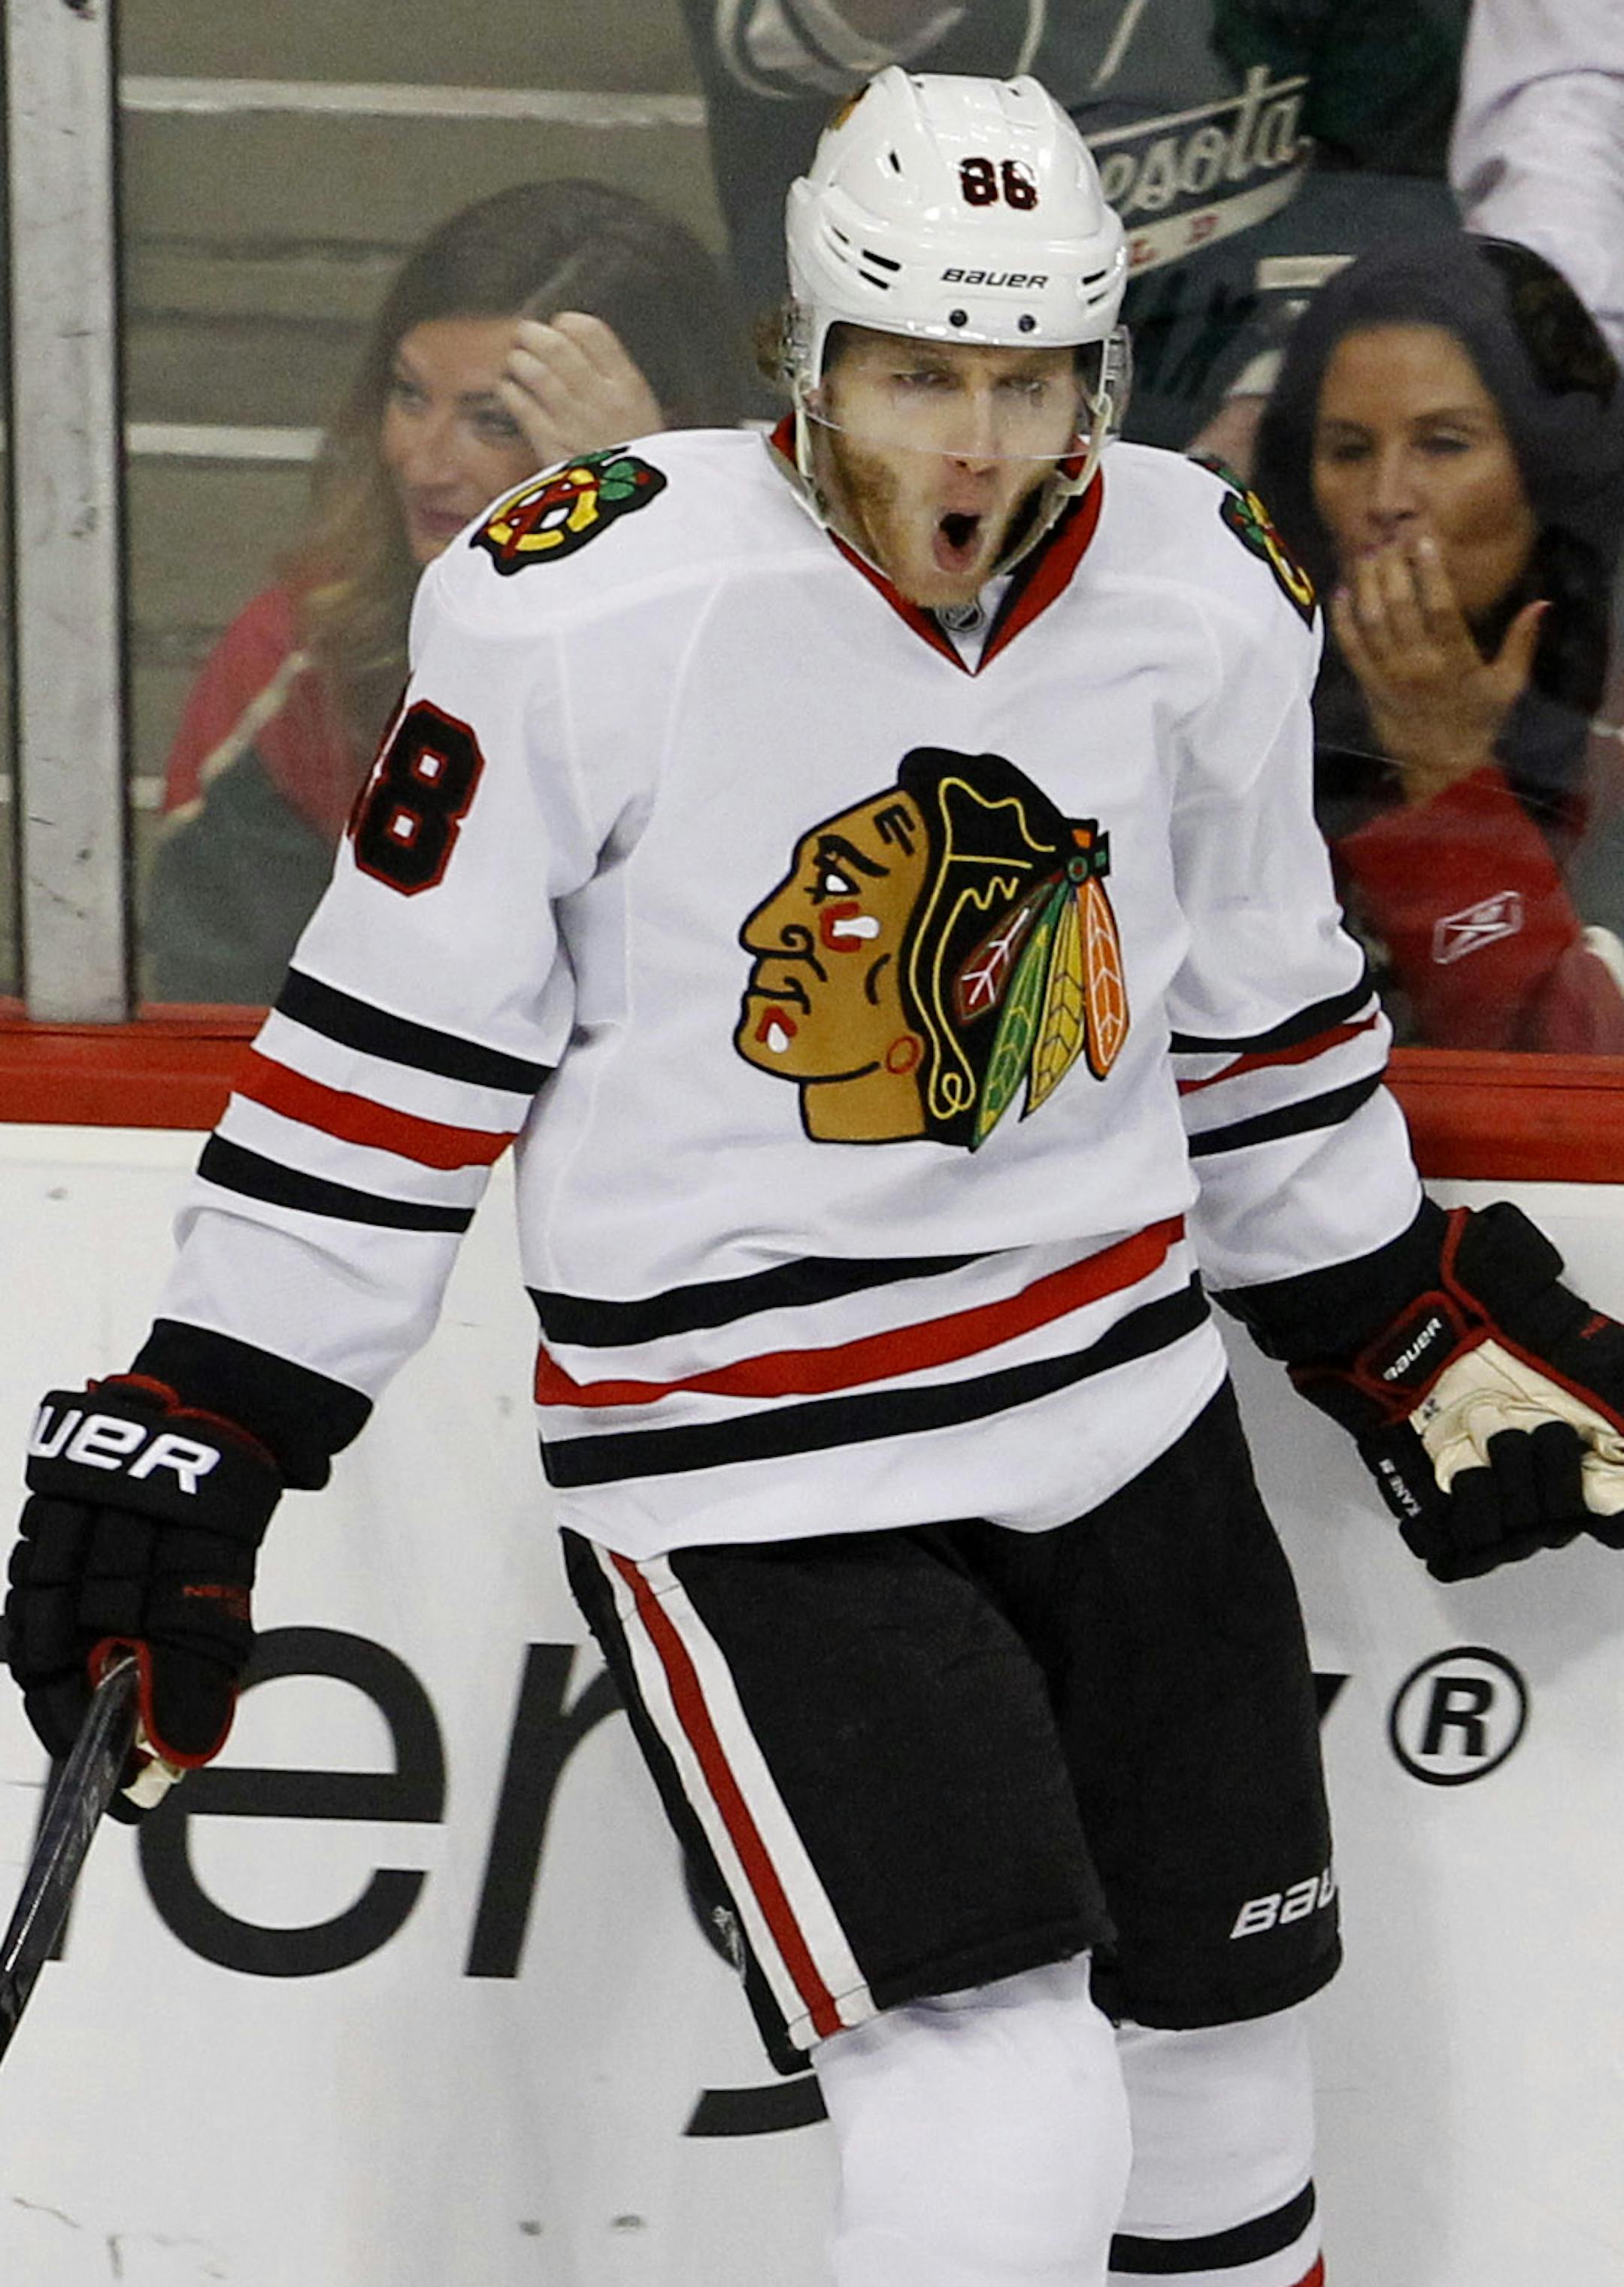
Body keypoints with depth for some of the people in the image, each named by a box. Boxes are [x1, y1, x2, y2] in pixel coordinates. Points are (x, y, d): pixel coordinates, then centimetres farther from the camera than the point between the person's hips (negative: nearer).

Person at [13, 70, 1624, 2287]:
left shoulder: (1206, 606, -1)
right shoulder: (588, 607, -17)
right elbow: (391, 1044, -8)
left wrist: (1414, 1326, 21)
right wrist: (200, 1435, -7)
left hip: (1133, 1419, 6)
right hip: (750, 1479, -6)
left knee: (1223, 2048, 16)